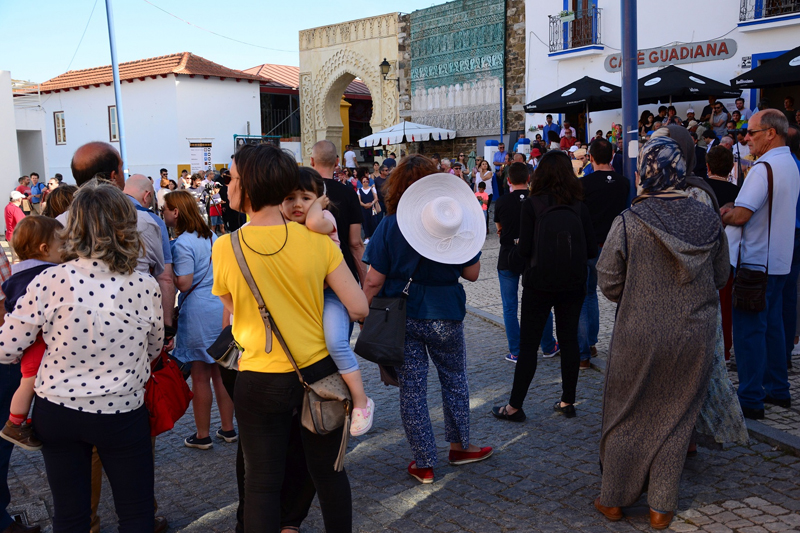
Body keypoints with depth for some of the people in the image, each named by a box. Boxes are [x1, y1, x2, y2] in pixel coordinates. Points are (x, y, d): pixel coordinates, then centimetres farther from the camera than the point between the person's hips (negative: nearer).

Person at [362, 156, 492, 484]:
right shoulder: (454, 221, -8)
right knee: (454, 378, 22)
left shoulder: (389, 226, -10)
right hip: (444, 316, 1)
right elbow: (472, 273, -3)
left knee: (411, 388, 9)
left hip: (401, 317, 0)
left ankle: (424, 464, 18)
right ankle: (460, 446, 35)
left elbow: (374, 281, -10)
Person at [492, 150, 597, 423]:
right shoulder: (579, 206, 1)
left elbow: (524, 249, -11)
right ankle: (568, 401, 23)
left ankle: (515, 406, 10)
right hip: (573, 284, 3)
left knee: (528, 344, 3)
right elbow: (592, 250, 1)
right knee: (569, 340, 14)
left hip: (540, 283, -3)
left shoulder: (532, 205, -8)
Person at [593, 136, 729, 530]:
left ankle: (613, 500, 28)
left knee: (626, 416, 14)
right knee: (675, 419, 15)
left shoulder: (627, 222, -15)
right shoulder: (708, 219, -5)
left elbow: (609, 283, -11)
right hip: (694, 336, 2)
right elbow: (721, 276, 6)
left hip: (638, 334, -2)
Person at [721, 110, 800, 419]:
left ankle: (750, 400, 2)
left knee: (748, 329, -4)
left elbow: (740, 216, -24)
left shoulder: (764, 168, -18)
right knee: (771, 324, 17)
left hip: (756, 260, -10)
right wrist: (732, 211, 1)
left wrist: (720, 216, -5)